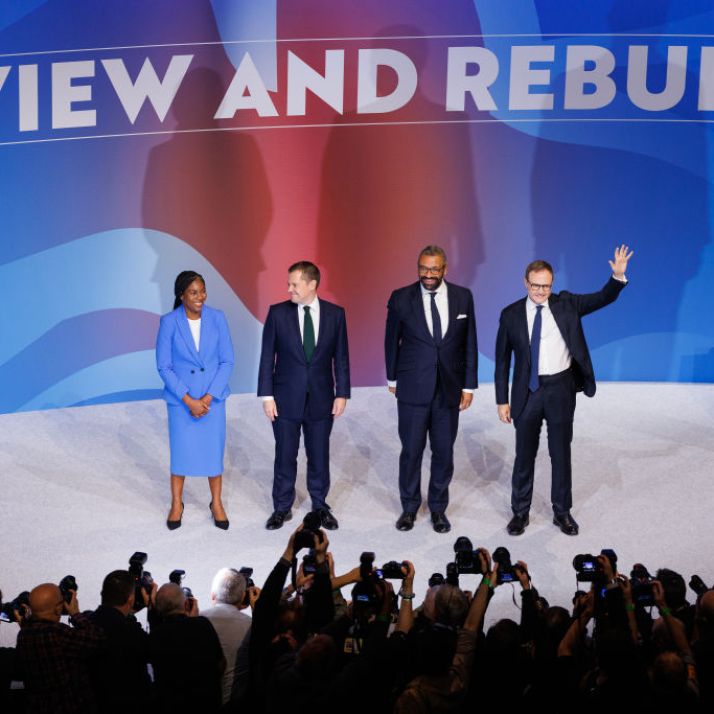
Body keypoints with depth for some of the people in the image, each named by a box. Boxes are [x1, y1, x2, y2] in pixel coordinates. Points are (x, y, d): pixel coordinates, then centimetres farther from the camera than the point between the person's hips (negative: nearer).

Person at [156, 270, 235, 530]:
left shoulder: (217, 318, -7)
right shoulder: (169, 322, -11)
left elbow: (227, 361, -4)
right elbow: (164, 366, -9)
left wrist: (208, 398, -11)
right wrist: (189, 400, -14)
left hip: (213, 398, 1)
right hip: (180, 399, -1)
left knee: (214, 450, 8)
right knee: (181, 450, 8)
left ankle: (216, 504, 26)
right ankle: (176, 504, 26)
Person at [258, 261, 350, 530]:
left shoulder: (335, 314, -1)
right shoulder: (277, 313, -4)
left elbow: (341, 357, 2)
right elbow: (267, 357, -2)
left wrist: (342, 394, -2)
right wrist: (267, 395, -6)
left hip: (321, 398, 1)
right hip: (286, 398, -1)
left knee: (319, 456, 10)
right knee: (285, 456, 7)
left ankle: (320, 506, 26)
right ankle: (282, 508, 21)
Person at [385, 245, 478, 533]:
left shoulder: (463, 297, -1)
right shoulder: (401, 298, -5)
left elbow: (469, 344, 4)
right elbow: (392, 341, 6)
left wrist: (468, 385, 3)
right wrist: (392, 378, 11)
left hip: (449, 389, 1)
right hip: (412, 389, -1)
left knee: (444, 452, 9)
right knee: (411, 450, 6)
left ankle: (438, 508, 24)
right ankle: (409, 507, 23)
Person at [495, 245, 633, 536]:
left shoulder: (565, 304, 0)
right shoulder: (511, 314, -3)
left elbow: (604, 298, -5)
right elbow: (502, 360, 1)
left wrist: (618, 276, -25)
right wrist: (502, 400, -1)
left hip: (561, 389, 1)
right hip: (527, 391, 0)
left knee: (561, 453, 10)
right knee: (524, 455, 9)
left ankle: (562, 512, 24)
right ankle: (520, 512, 24)